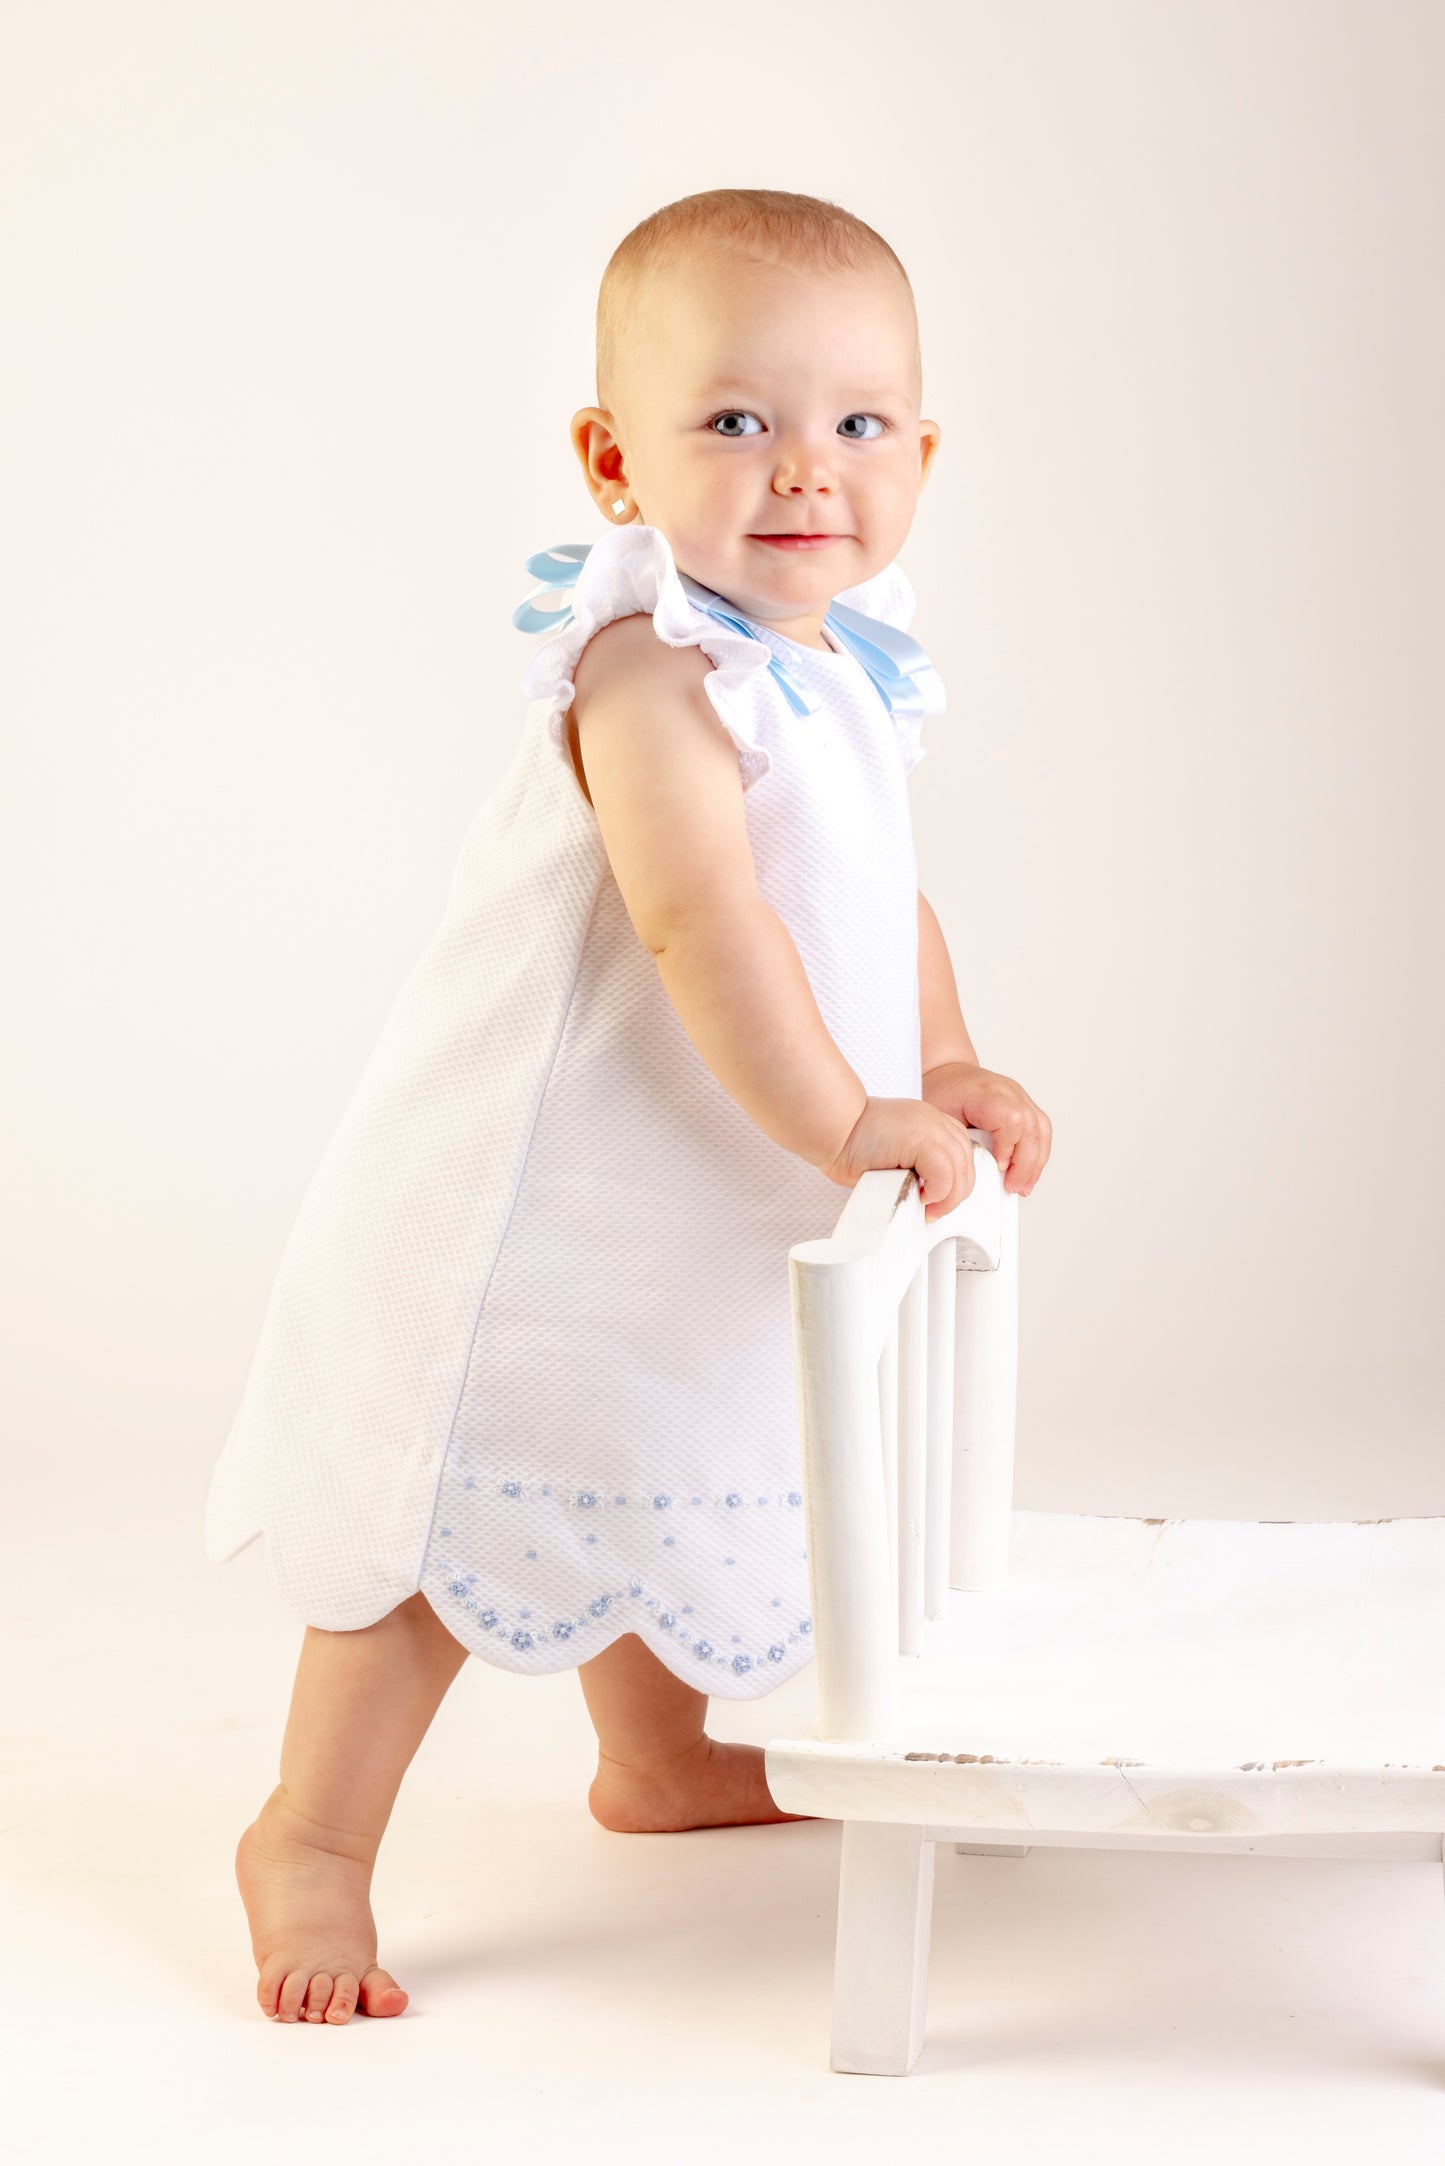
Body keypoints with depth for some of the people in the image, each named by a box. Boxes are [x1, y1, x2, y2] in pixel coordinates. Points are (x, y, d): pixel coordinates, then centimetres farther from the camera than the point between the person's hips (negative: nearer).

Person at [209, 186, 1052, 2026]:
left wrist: (950, 1073, 5)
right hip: (531, 1201, -9)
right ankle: (312, 1839, 13)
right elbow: (699, 920, -36)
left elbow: (882, 892, 16)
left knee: (630, 1493, 26)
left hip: (688, 1217, 9)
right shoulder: (655, 668, -26)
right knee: (466, 1511, -1)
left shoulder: (837, 670, 5)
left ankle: (663, 1758, 47)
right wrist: (846, 1122, -34)